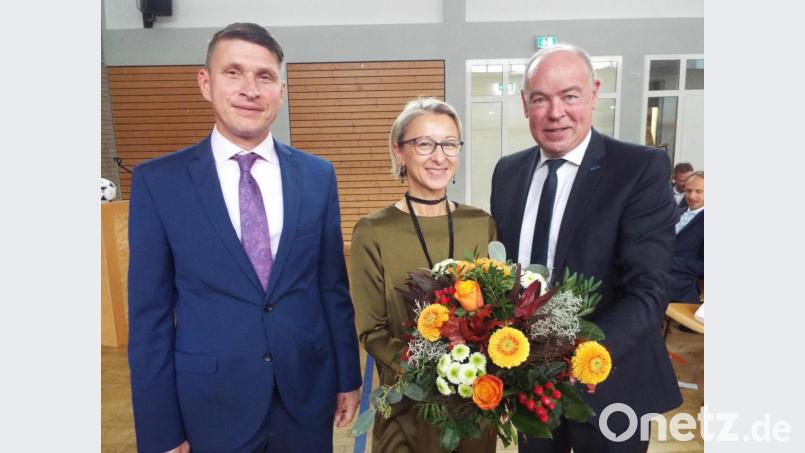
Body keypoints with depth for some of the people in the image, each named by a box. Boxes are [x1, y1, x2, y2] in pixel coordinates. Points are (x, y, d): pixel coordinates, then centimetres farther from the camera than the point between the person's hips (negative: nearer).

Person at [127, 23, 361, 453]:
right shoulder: (157, 181, -7)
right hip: (211, 403, -1)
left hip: (308, 394, 2)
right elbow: (150, 313, -6)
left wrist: (347, 377, 6)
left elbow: (334, 286, 2)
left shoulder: (318, 175, -2)